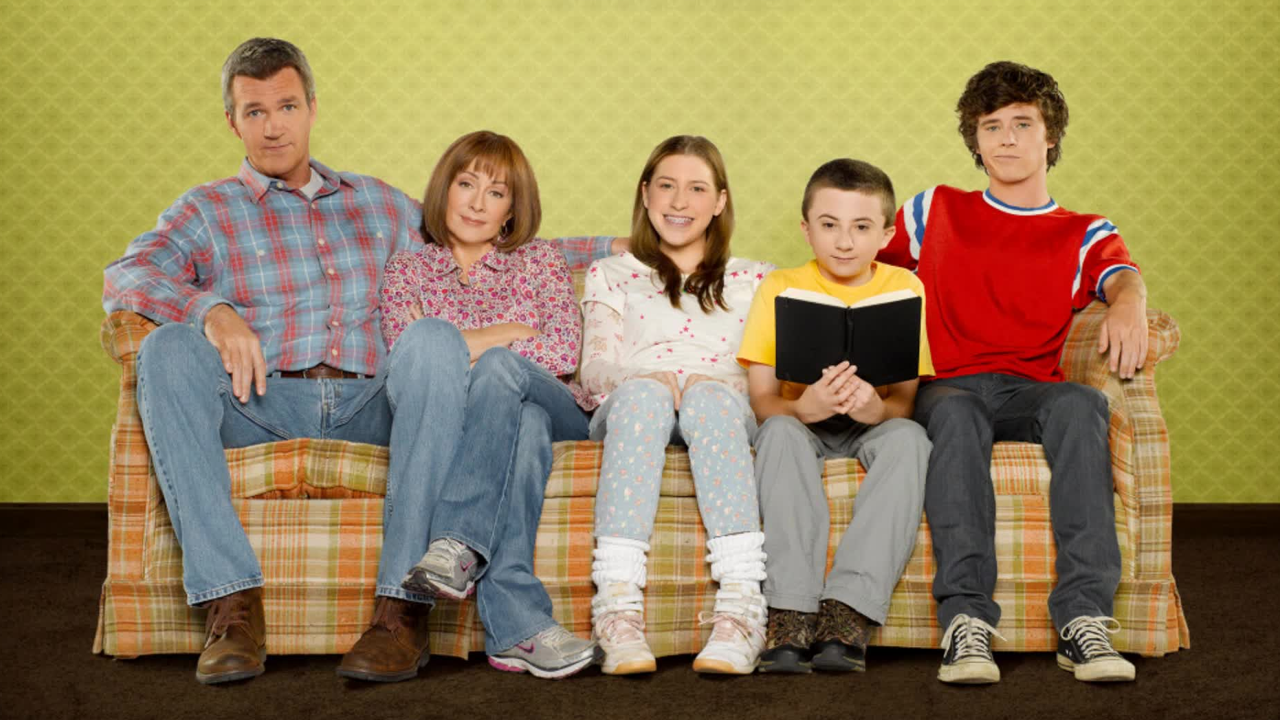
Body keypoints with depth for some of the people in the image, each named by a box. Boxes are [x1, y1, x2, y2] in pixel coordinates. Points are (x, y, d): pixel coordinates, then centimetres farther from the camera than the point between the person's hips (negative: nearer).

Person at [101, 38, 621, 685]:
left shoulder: (377, 203, 27)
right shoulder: (206, 212, 17)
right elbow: (126, 277, -1)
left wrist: (613, 248, 28)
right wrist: (214, 310, -22)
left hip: (368, 407, 1)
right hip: (263, 405, -1)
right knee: (168, 348, -30)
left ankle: (405, 599, -38)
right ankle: (231, 601, -36)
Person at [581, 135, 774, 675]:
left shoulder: (753, 280, 27)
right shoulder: (611, 275, 27)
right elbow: (595, 367, 10)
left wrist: (713, 382, -10)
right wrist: (651, 378, -13)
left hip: (726, 410, 0)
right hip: (631, 408, 0)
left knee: (709, 395, -39)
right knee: (642, 392, -39)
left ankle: (741, 610, -52)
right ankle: (618, 609, -51)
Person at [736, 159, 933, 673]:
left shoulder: (904, 289, 1)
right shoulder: (780, 288, 0)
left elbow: (906, 400, -6)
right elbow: (762, 400, -8)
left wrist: (878, 408, -31)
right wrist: (803, 406, -32)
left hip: (873, 426, 0)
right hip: (803, 422, 0)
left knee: (909, 437, -33)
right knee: (780, 432, -34)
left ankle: (847, 610, -40)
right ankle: (792, 612, -42)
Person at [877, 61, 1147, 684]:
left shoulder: (1083, 234, 19)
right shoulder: (937, 213, 23)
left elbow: (1123, 276, -4)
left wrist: (1128, 304, -30)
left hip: (1033, 394, 0)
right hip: (952, 390, 0)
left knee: (1081, 402, -36)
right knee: (956, 413, -38)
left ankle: (1084, 620, -44)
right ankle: (965, 621, -49)